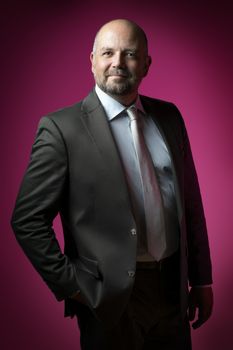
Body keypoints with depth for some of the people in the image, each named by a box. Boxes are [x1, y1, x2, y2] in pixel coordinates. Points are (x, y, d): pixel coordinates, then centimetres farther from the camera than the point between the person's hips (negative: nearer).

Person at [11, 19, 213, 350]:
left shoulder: (169, 116, 5)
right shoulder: (62, 127, -11)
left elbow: (190, 201, 8)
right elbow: (27, 220, -10)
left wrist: (201, 280, 9)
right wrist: (71, 287, -11)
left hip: (173, 288, 5)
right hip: (111, 298, -4)